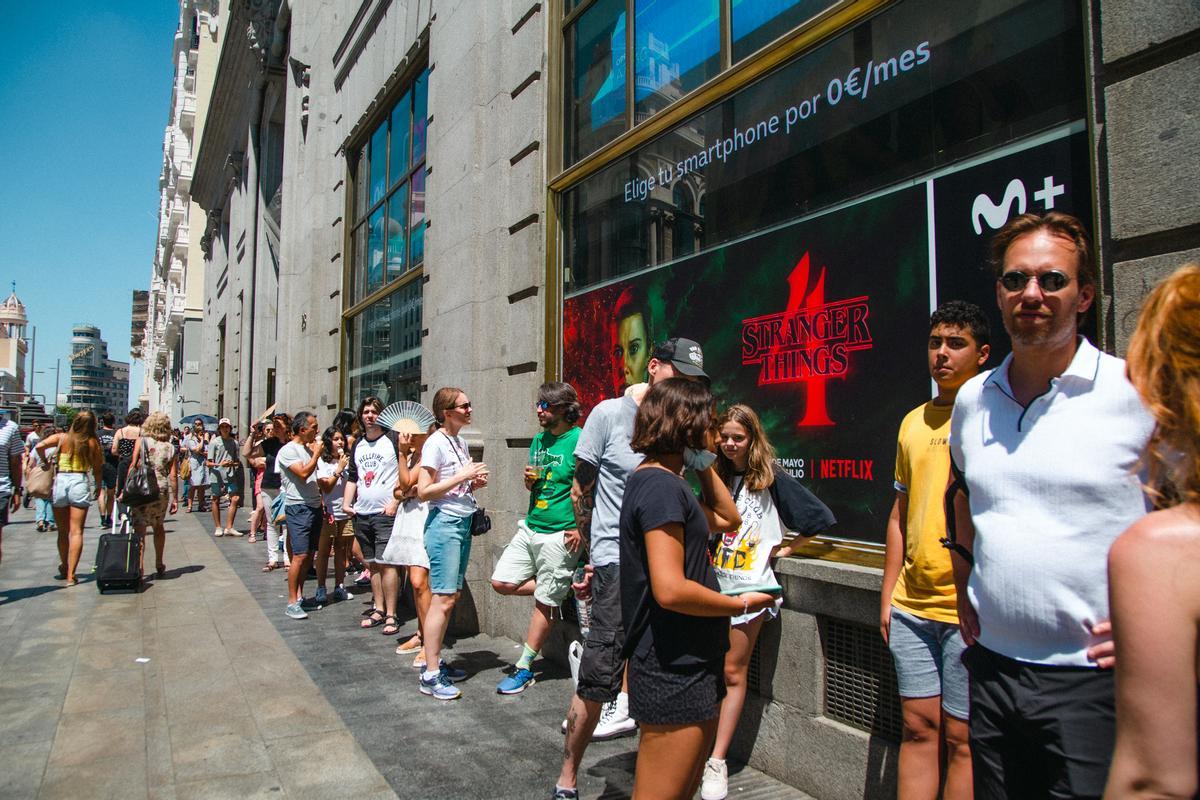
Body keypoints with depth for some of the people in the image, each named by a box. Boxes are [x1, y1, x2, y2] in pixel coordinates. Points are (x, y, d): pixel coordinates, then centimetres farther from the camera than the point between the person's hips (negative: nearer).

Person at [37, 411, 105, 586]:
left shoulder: (62, 438, 3)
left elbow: (40, 446, -12)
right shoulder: (92, 442, -1)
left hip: (60, 480, 2)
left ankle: (64, 568, 33)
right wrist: (98, 487, 17)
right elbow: (97, 469, 2)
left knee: (63, 531, 17)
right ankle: (70, 575, -5)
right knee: (76, 532, 0)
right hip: (80, 482, -2)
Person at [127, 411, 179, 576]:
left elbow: (132, 466, -7)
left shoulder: (141, 441, -1)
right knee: (159, 527, 21)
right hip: (162, 490, 3)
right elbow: (173, 475, 3)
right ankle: (159, 565, 32)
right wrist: (175, 498, 8)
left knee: (139, 530, 0)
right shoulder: (170, 448, 4)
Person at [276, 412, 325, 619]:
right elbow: (303, 473, -20)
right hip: (298, 507, -8)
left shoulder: (308, 448, 16)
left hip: (315, 506, 8)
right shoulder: (288, 450, -9)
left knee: (309, 554, 11)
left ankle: (300, 595, 21)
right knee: (300, 555, -11)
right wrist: (316, 454, -12)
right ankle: (291, 602, -4)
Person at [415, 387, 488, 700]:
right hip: (444, 523, -8)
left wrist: (475, 483, 5)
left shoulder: (461, 443, 15)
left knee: (451, 596, 11)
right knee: (443, 599, -8)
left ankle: (435, 661, 21)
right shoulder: (435, 443, -10)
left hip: (463, 522, 9)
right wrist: (462, 476, -17)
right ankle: (430, 676, -2)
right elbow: (424, 491, -15)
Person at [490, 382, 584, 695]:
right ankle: (562, 589, 19)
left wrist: (582, 528, -20)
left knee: (545, 604, 3)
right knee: (501, 583, 5)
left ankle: (524, 669, 17)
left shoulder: (579, 440, -13)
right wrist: (529, 480, -1)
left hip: (559, 535, -8)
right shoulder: (538, 440, 11)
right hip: (530, 528, 8)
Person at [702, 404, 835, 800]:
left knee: (733, 673, 3)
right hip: (714, 581, 4)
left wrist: (786, 548, -3)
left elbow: (818, 517, -5)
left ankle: (717, 760, 10)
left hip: (749, 586, -4)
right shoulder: (717, 477, 10)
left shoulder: (771, 478, -5)